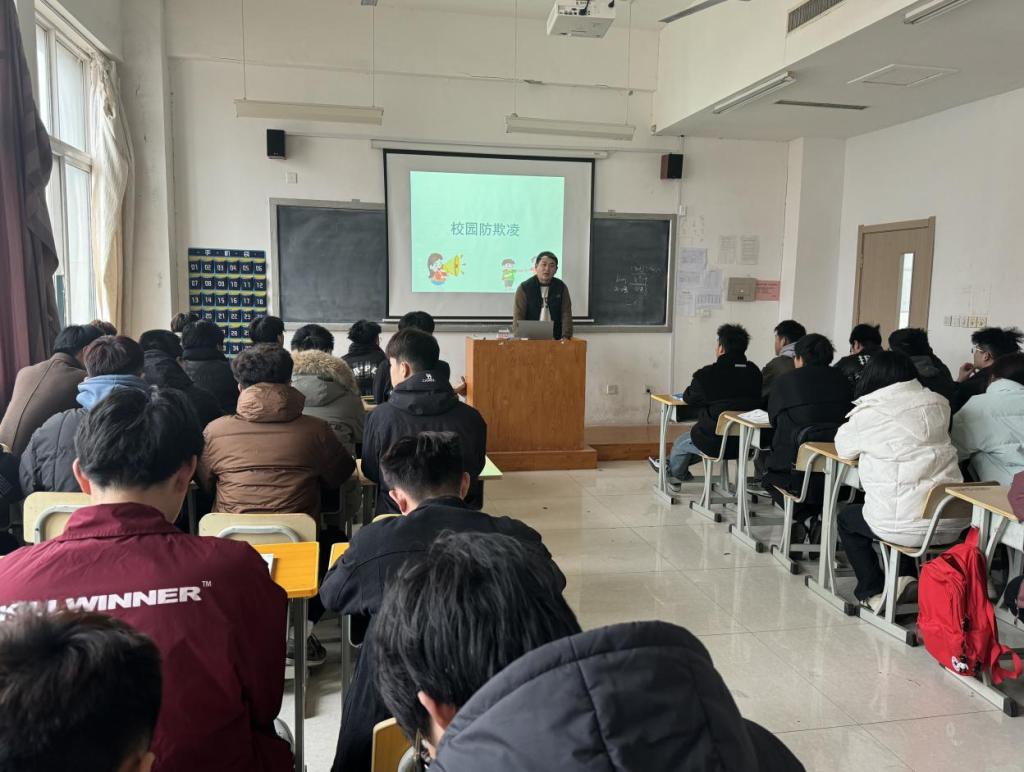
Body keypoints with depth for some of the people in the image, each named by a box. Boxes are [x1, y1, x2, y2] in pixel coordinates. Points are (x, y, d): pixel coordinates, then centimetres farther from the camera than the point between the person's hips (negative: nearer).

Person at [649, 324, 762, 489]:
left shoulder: (708, 375, -18)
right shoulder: (754, 373, -3)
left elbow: (688, 398, -3)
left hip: (716, 444, -6)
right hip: (745, 442, 6)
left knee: (680, 443, 25)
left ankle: (675, 477, 52)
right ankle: (670, 465, 49)